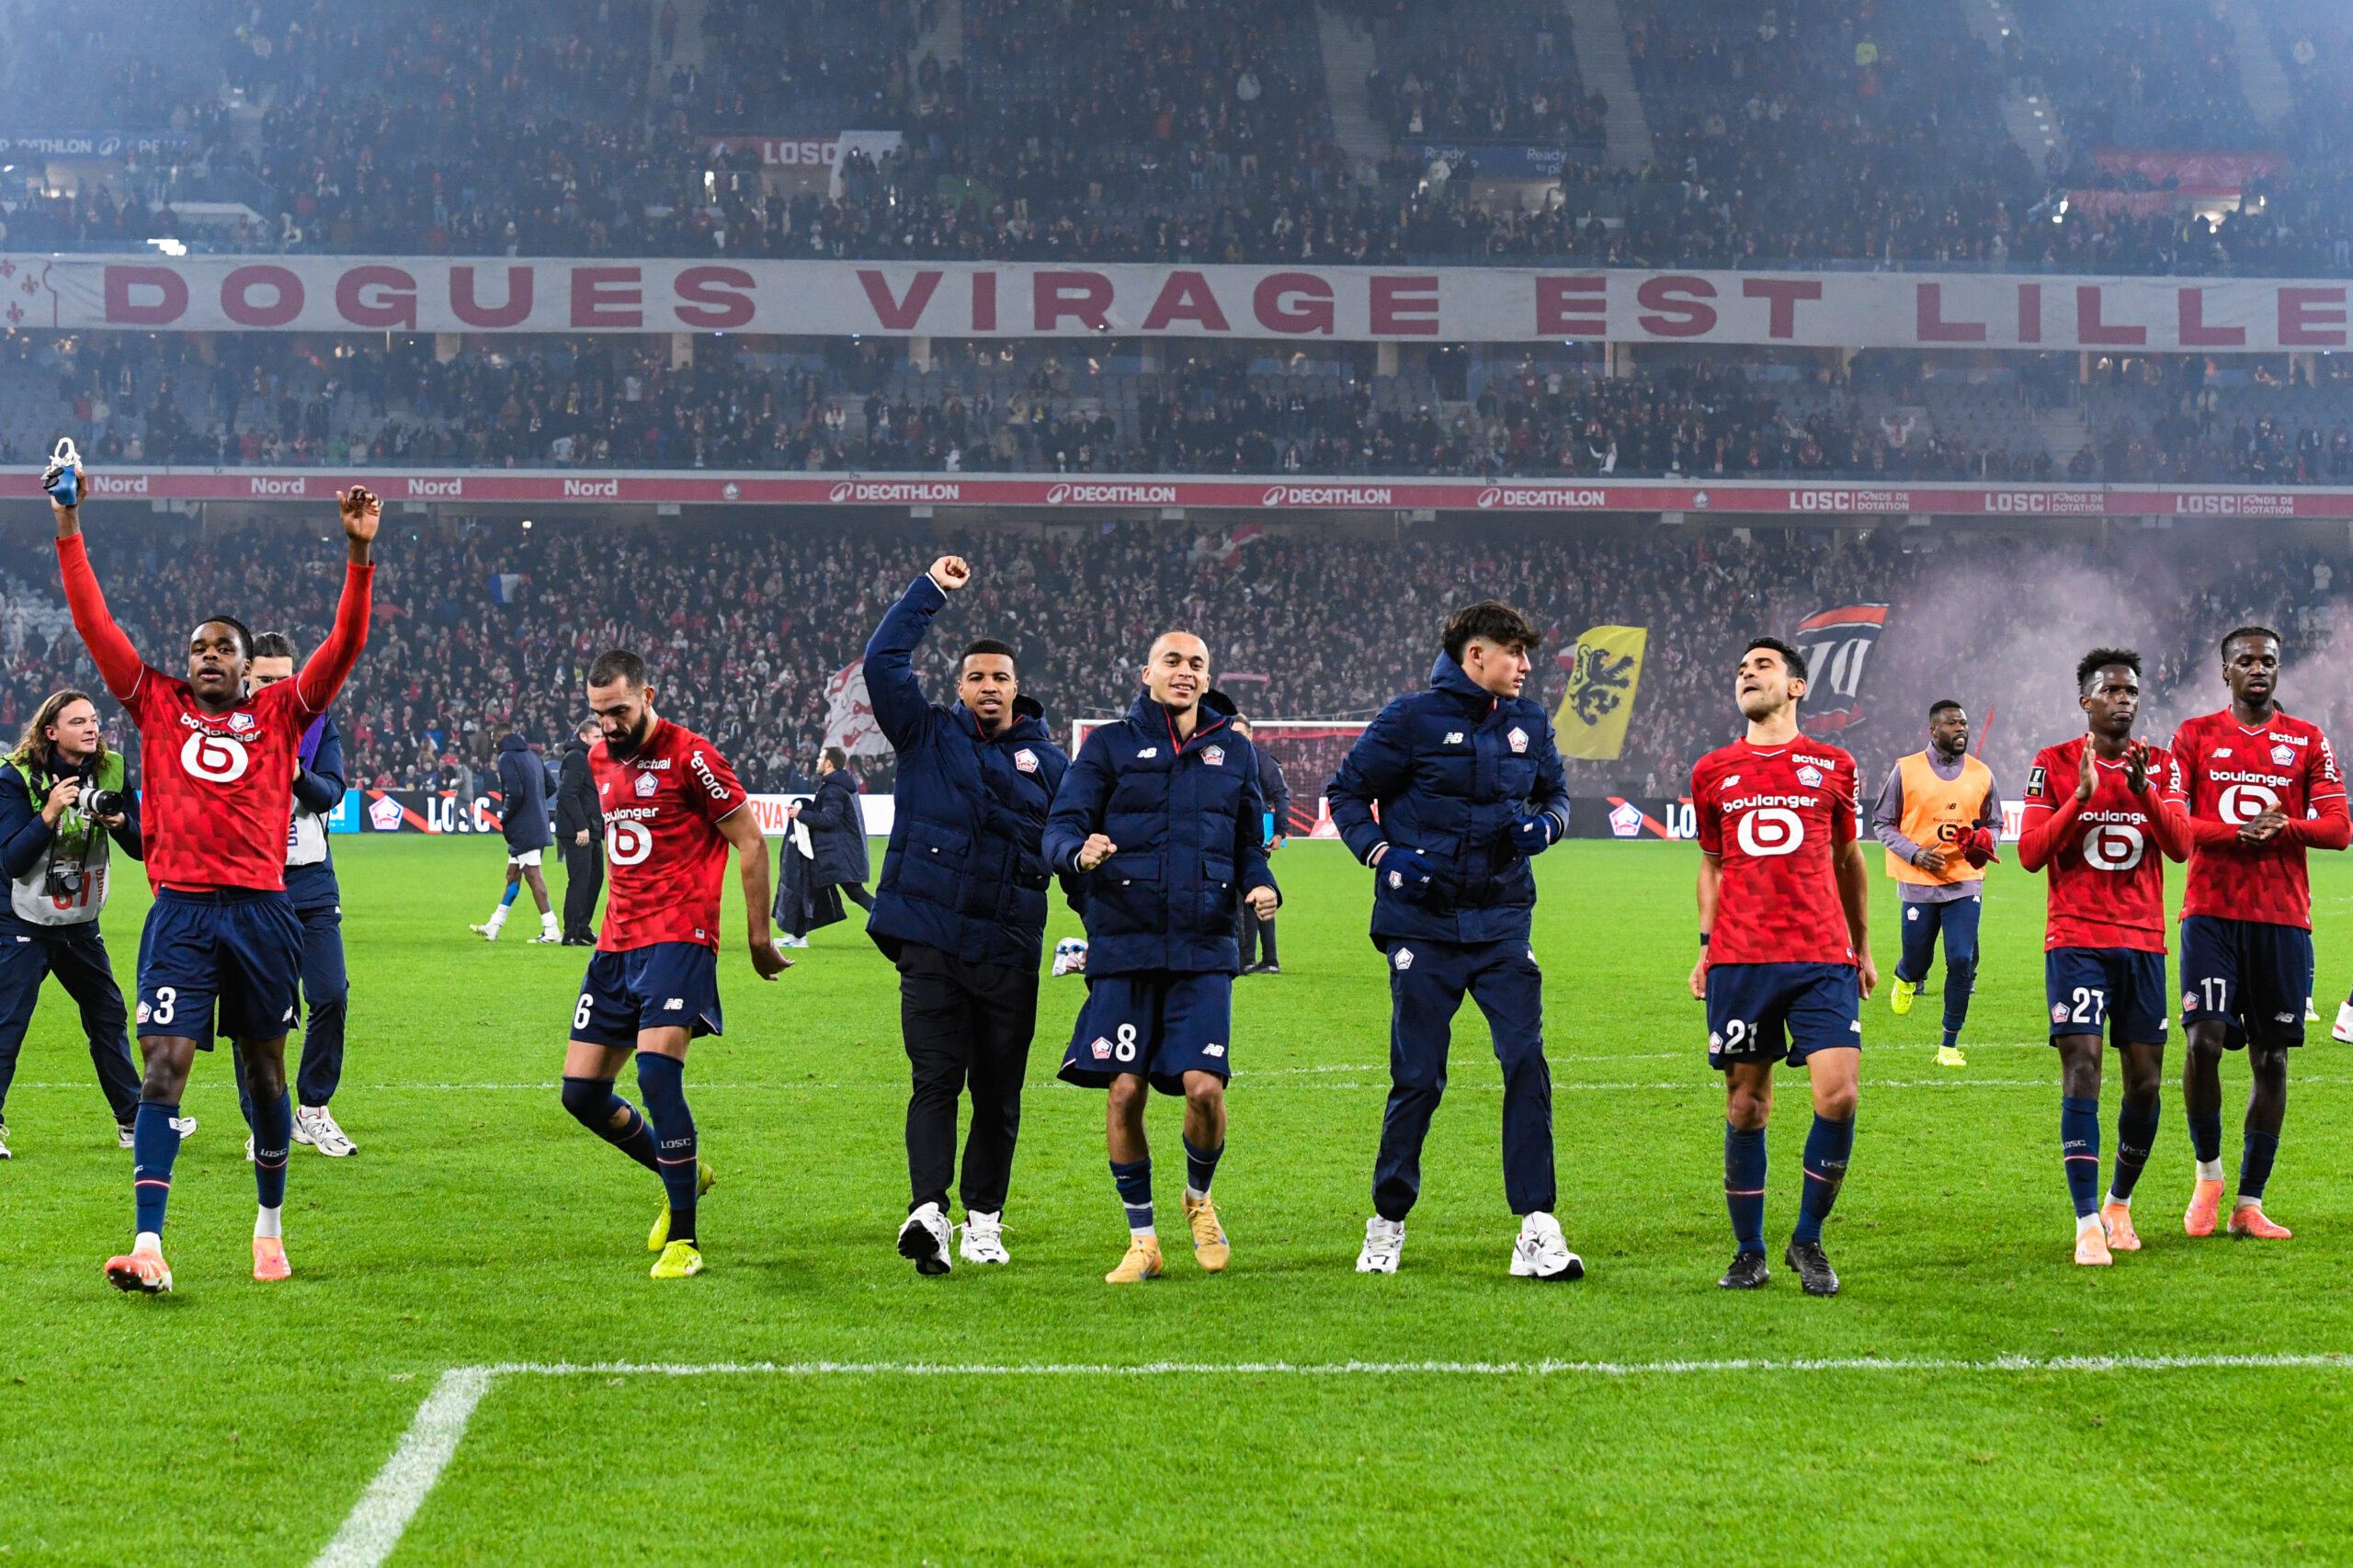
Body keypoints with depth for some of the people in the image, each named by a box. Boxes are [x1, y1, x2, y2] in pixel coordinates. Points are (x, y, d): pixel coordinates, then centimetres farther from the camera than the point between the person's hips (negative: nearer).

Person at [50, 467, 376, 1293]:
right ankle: (148, 1246, -16)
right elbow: (95, 627, 7)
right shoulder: (159, 706, 9)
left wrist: (358, 553, -10)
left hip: (262, 910, 1)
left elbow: (345, 645, 0)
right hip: (181, 910, -1)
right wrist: (70, 533, 2)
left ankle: (270, 1223, 29)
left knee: (264, 1069, 12)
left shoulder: (280, 713, 8)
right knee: (163, 1069, -11)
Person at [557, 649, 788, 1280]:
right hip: (617, 944, 8)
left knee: (657, 1073, -22)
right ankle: (683, 1173, 27)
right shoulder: (601, 759, 13)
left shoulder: (689, 756, -9)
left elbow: (751, 843, -5)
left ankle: (682, 1240, -13)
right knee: (581, 1091, 4)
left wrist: (760, 938, -4)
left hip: (678, 939, -8)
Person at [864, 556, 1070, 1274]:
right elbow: (883, 661, 2)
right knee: (935, 1079, -11)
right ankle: (928, 1212, -22)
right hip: (929, 939, -2)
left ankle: (984, 1220, 16)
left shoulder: (1047, 762, 13)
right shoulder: (927, 736, 9)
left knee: (998, 1092, 6)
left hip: (1009, 951, 2)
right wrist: (931, 591, 2)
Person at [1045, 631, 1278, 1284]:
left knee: (1203, 1086, -13)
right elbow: (1061, 825, 0)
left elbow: (1249, 841, 20)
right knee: (1124, 1092, -3)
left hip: (1205, 948, 1)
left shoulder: (1233, 751, 13)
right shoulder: (1109, 746, 5)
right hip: (1124, 944, -1)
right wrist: (1080, 853, -23)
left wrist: (1261, 884, -1)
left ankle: (1199, 1198, 18)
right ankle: (1142, 1239, 12)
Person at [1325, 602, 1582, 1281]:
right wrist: (1383, 855, -13)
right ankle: (1387, 1223, 20)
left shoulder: (1529, 722, 8)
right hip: (1424, 925, -3)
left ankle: (1537, 1228, -8)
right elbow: (1346, 793, 1)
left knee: (1527, 1060, -10)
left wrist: (1544, 825, -1)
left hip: (1502, 922, 3)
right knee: (1418, 1078, 1)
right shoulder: (1412, 718, -6)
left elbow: (1555, 790, 22)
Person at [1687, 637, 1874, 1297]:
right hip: (1739, 959, 1)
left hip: (1822, 958, -1)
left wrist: (1863, 948, 21)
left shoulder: (1832, 767, 9)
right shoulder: (1713, 772, 12)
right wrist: (1706, 944, 11)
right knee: (1746, 1105, 2)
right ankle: (1749, 1253, 14)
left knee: (1838, 1097, -12)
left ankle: (1808, 1241, 5)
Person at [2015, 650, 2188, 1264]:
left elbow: (2180, 848, -4)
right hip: (2076, 942, -3)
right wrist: (2081, 796, -18)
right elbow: (2030, 854, -6)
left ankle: (2120, 1204, 24)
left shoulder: (2157, 763, 8)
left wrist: (2144, 792, -19)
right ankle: (2089, 1225, -13)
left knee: (2145, 1082, 3)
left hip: (2143, 942, 3)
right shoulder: (2053, 764, 1)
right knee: (2081, 1071, -14)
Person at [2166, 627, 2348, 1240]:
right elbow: (2170, 822, -2)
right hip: (2211, 912, -2)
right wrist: (2238, 832, -17)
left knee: (2271, 1057, 2)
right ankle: (2208, 1170, 8)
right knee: (2205, 1040, -15)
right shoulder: (2194, 736, 7)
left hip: (2283, 918, 2)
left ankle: (2249, 1202, 9)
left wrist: (2283, 828, -16)